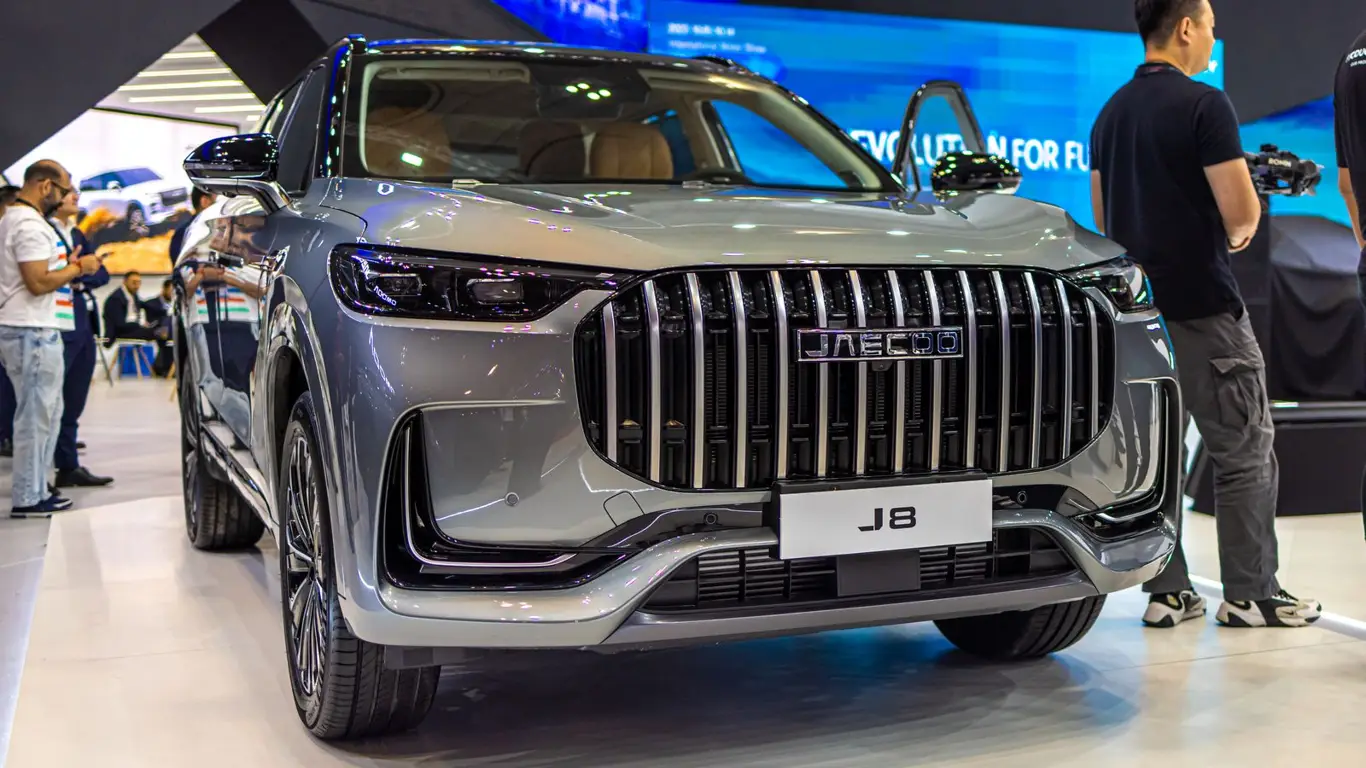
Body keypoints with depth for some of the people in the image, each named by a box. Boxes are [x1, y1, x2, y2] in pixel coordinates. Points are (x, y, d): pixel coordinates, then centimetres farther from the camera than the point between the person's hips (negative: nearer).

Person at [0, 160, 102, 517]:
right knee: (37, 415, -6)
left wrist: (66, 265, 13)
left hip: (31, 329, 11)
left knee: (45, 412, 16)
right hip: (33, 331, -11)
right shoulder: (30, 225, -15)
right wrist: (77, 267, -10)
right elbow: (38, 282, -21)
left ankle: (36, 490, 21)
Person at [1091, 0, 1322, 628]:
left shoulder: (1110, 114, 12)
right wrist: (1240, 229, 5)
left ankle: (1166, 591, 13)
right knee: (1245, 451, 3)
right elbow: (1241, 211, -16)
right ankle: (1250, 594, 7)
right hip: (1203, 305, -7)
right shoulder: (1204, 104, -12)